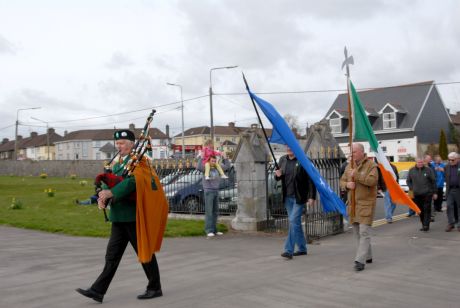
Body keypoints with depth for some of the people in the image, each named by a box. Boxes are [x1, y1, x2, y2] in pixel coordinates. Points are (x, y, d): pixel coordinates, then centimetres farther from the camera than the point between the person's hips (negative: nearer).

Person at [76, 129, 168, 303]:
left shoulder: (138, 161, -9)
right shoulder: (117, 165, 16)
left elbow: (133, 181, -26)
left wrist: (111, 193, -33)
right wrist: (102, 197, -11)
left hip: (134, 216, -7)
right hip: (119, 217, 7)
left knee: (145, 252, 4)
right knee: (112, 255, 8)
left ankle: (155, 288, 19)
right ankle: (98, 291, 11)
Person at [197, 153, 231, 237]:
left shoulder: (217, 167, 9)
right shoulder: (205, 167, -8)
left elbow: (227, 166, 14)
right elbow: (198, 167, -28)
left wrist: (224, 157, 5)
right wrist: (201, 157, -30)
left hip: (216, 191, 7)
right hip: (208, 191, -7)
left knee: (215, 211, 10)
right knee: (209, 211, -9)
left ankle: (214, 230, 17)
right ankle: (209, 231, -9)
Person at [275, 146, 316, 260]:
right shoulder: (282, 160, 8)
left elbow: (311, 179, -11)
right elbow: (278, 177, 18)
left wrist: (312, 197, -16)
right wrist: (277, 175, -7)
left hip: (299, 197, -6)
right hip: (287, 197, 6)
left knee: (293, 221, -11)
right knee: (296, 222, 13)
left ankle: (289, 250, -7)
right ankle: (302, 248, 25)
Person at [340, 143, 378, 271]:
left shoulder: (371, 165, -7)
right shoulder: (349, 166, 13)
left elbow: (372, 180, -21)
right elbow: (342, 181, 15)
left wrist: (356, 174, -20)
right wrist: (347, 184, -7)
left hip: (366, 203, -7)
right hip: (352, 204, 7)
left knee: (364, 232, -11)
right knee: (357, 233, 14)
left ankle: (360, 260, -11)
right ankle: (368, 256, 29)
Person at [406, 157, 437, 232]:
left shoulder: (428, 170, 1)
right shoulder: (411, 170, 7)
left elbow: (433, 182, 4)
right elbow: (408, 181, 15)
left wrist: (434, 192, 2)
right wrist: (411, 189, 2)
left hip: (427, 194, -2)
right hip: (416, 195, 3)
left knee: (427, 210, -4)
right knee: (420, 211, 7)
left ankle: (426, 226, -2)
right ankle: (424, 225, 18)